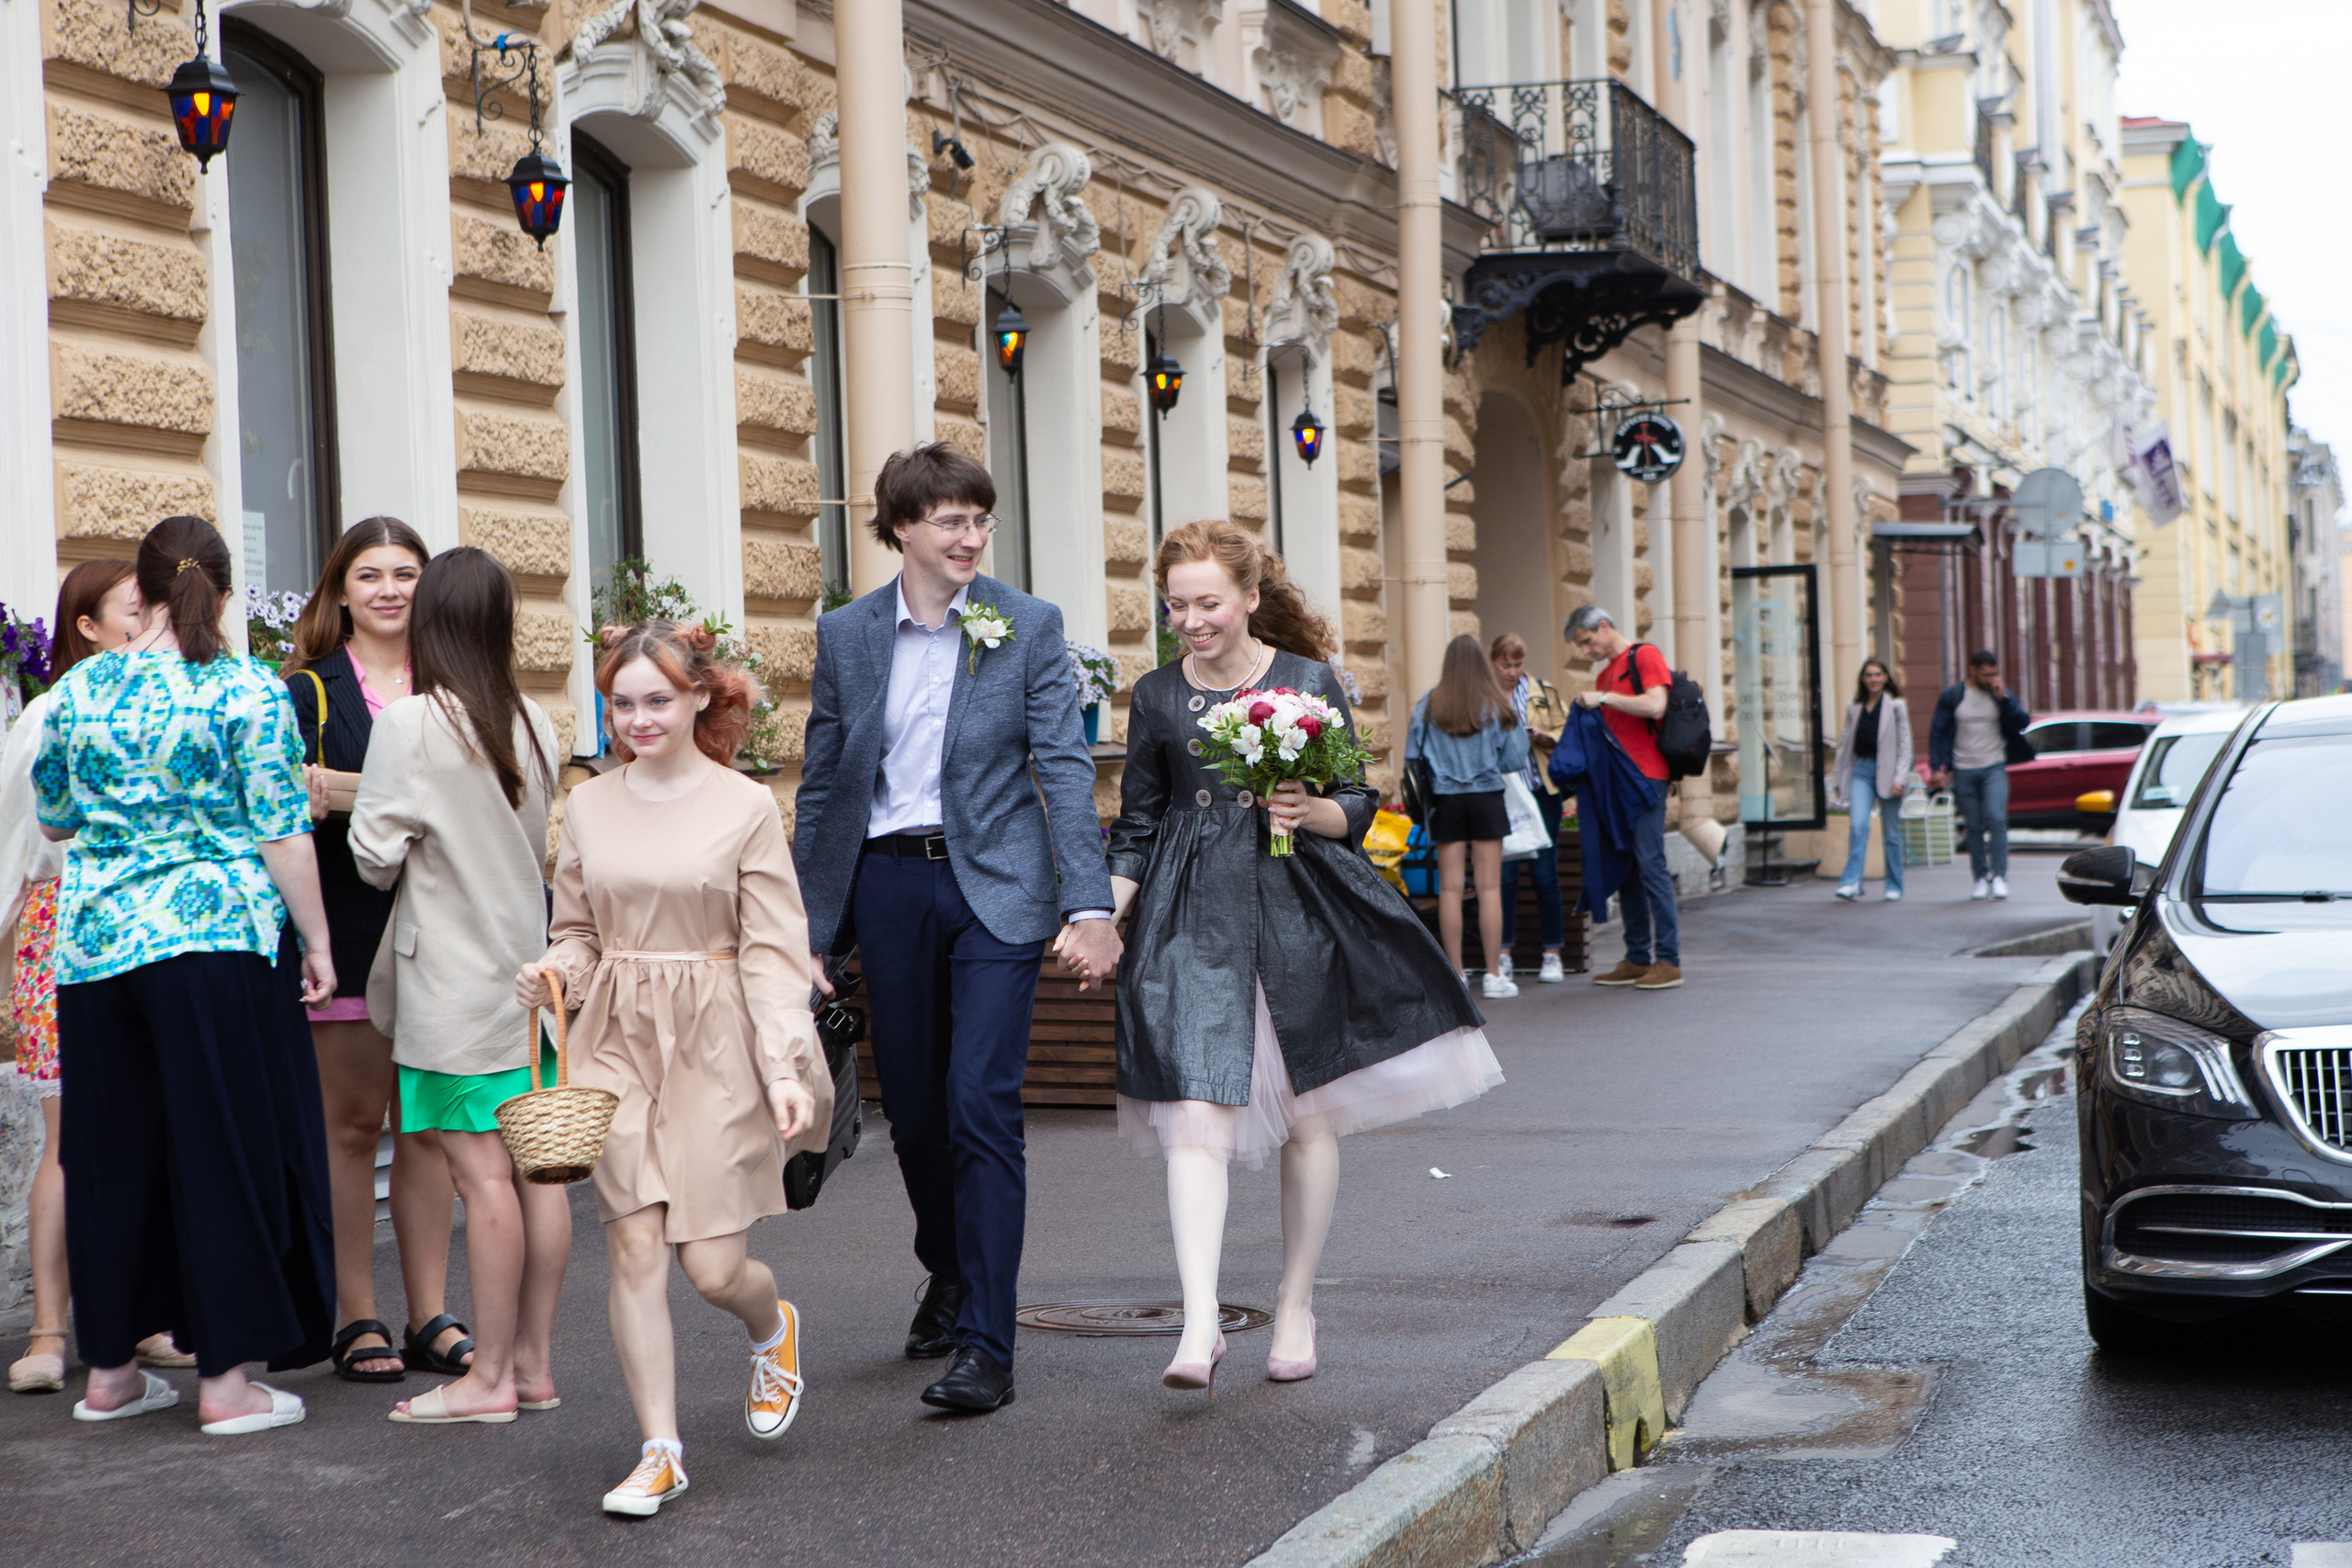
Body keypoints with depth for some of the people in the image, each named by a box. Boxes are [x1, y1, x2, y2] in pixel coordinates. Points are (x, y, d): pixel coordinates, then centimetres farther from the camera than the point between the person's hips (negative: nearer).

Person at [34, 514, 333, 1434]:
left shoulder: (78, 691, 6)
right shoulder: (250, 694, -7)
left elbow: (53, 820, 17)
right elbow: (284, 835, -9)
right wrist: (317, 944, -1)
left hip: (93, 945, 4)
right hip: (217, 944, -4)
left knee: (112, 1153, 13)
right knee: (223, 1152, 2)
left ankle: (110, 1370, 21)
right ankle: (225, 1379, 4)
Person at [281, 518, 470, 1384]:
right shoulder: (309, 691, 3)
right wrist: (302, 797, -22)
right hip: (349, 929, -3)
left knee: (428, 1123, 5)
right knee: (352, 1124, -1)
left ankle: (430, 1317, 11)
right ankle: (357, 1320, 6)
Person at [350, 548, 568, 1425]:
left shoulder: (411, 724, -13)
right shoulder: (533, 722, 5)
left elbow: (374, 853, -10)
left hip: (454, 978, -6)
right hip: (528, 963, 6)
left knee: (482, 1173, -5)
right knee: (536, 1167, 7)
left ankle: (488, 1376, -1)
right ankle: (534, 1361, 15)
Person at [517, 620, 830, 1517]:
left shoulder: (746, 807, -3)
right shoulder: (588, 807, 8)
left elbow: (773, 949, -5)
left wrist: (786, 1066, -13)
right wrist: (552, 973, -5)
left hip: (715, 1044, -3)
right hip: (618, 1042, 3)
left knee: (711, 1263, -2)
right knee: (635, 1246, -5)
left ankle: (773, 1328, 34)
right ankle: (660, 1451, 5)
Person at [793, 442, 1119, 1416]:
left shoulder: (1028, 627, -1)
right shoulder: (846, 636, 5)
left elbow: (1065, 769, -5)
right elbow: (823, 788, 9)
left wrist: (1090, 905, -15)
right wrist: (805, 930, 8)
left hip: (996, 886, -3)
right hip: (890, 885, 3)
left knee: (981, 1104, -12)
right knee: (912, 1106, 11)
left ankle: (985, 1344, -8)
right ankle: (949, 1271, 39)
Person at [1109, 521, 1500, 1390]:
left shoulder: (1309, 683, 2)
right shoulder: (1156, 696, 7)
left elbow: (1357, 807, 7)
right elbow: (1136, 826, 12)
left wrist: (1308, 811, -15)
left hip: (1299, 911, 0)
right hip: (1193, 920, 0)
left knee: (1309, 1116, 7)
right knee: (1195, 1122, -12)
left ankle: (1296, 1305, 22)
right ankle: (1200, 1327, -17)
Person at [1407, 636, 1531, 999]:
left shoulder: (1427, 704, -2)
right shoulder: (1497, 704, -4)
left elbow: (1412, 756, 0)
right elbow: (1515, 758, -2)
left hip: (1445, 801, 1)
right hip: (1486, 798, -1)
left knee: (1450, 888, 4)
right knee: (1489, 887, 1)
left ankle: (1456, 975, 6)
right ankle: (1494, 975, 1)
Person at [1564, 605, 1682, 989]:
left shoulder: (1644, 656, -3)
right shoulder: (1604, 674, 22)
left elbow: (1655, 706, -18)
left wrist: (1604, 698, -15)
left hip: (1646, 776, -9)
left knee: (1650, 864, -11)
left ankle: (1668, 961, -10)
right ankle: (1637, 958, 10)